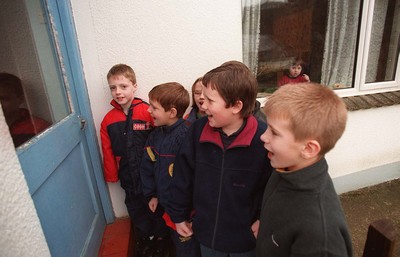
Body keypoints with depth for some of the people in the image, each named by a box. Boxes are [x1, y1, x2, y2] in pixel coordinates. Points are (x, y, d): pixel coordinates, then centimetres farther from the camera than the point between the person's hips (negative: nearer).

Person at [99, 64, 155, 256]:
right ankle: (143, 241, 49)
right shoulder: (108, 119, -2)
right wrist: (112, 176, 8)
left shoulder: (148, 112, -16)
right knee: (136, 211, 23)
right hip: (128, 178, 4)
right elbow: (108, 152, 4)